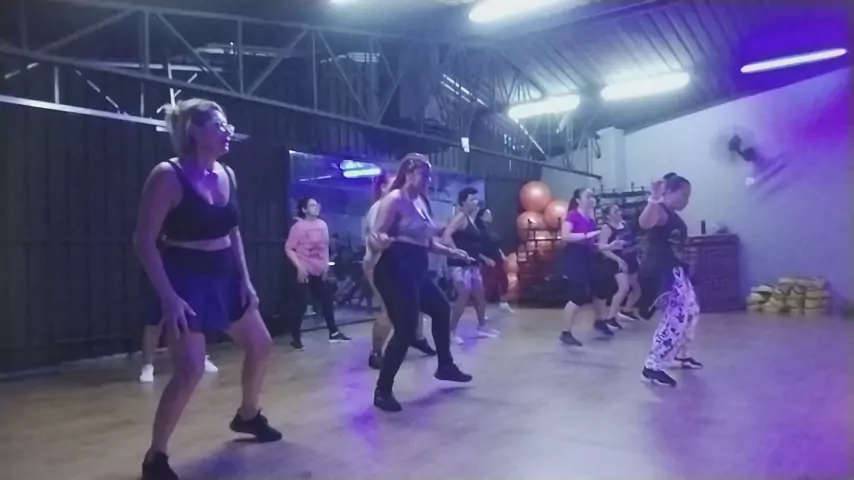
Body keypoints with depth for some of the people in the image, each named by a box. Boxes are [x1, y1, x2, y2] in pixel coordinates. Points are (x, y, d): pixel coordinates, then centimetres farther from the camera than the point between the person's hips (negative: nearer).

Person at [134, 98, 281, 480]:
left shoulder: (227, 175, 5)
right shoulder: (168, 175, -16)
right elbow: (144, 241, -17)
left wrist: (245, 279, 7)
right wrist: (168, 296, -22)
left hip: (224, 276, 8)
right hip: (186, 279, -8)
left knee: (260, 346, 14)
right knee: (190, 370, -14)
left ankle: (247, 416, 39)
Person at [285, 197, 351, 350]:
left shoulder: (323, 225, 6)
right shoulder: (298, 226, -11)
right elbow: (289, 249, -12)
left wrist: (326, 264, 10)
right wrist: (299, 266, -18)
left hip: (320, 271, 6)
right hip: (304, 271, -6)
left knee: (327, 300, 10)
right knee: (301, 304, -4)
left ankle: (334, 333, 21)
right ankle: (296, 338, 6)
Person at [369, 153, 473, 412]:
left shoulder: (422, 201, 13)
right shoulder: (394, 199, -13)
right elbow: (375, 237, -20)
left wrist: (451, 251, 26)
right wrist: (382, 242, -41)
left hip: (416, 271, 10)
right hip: (395, 271, -10)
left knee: (441, 309, 25)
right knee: (406, 329, -12)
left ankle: (445, 366, 44)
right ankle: (383, 391, 1)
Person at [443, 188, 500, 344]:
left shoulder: (471, 219, 16)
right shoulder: (460, 216, -11)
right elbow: (446, 236, -24)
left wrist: (484, 258, 20)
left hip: (472, 265, 10)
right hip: (460, 264, -10)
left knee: (480, 295, 15)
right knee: (463, 296, -11)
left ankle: (482, 327, 28)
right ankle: (452, 331, -1)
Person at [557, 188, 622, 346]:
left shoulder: (591, 220, 15)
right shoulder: (573, 215, -9)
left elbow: (592, 246, 17)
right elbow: (564, 236, -24)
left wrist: (610, 246, 10)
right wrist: (587, 235, -24)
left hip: (588, 259, 9)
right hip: (574, 260, -9)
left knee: (602, 285, 17)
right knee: (578, 297, -12)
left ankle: (600, 322, 40)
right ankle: (566, 333, -3)